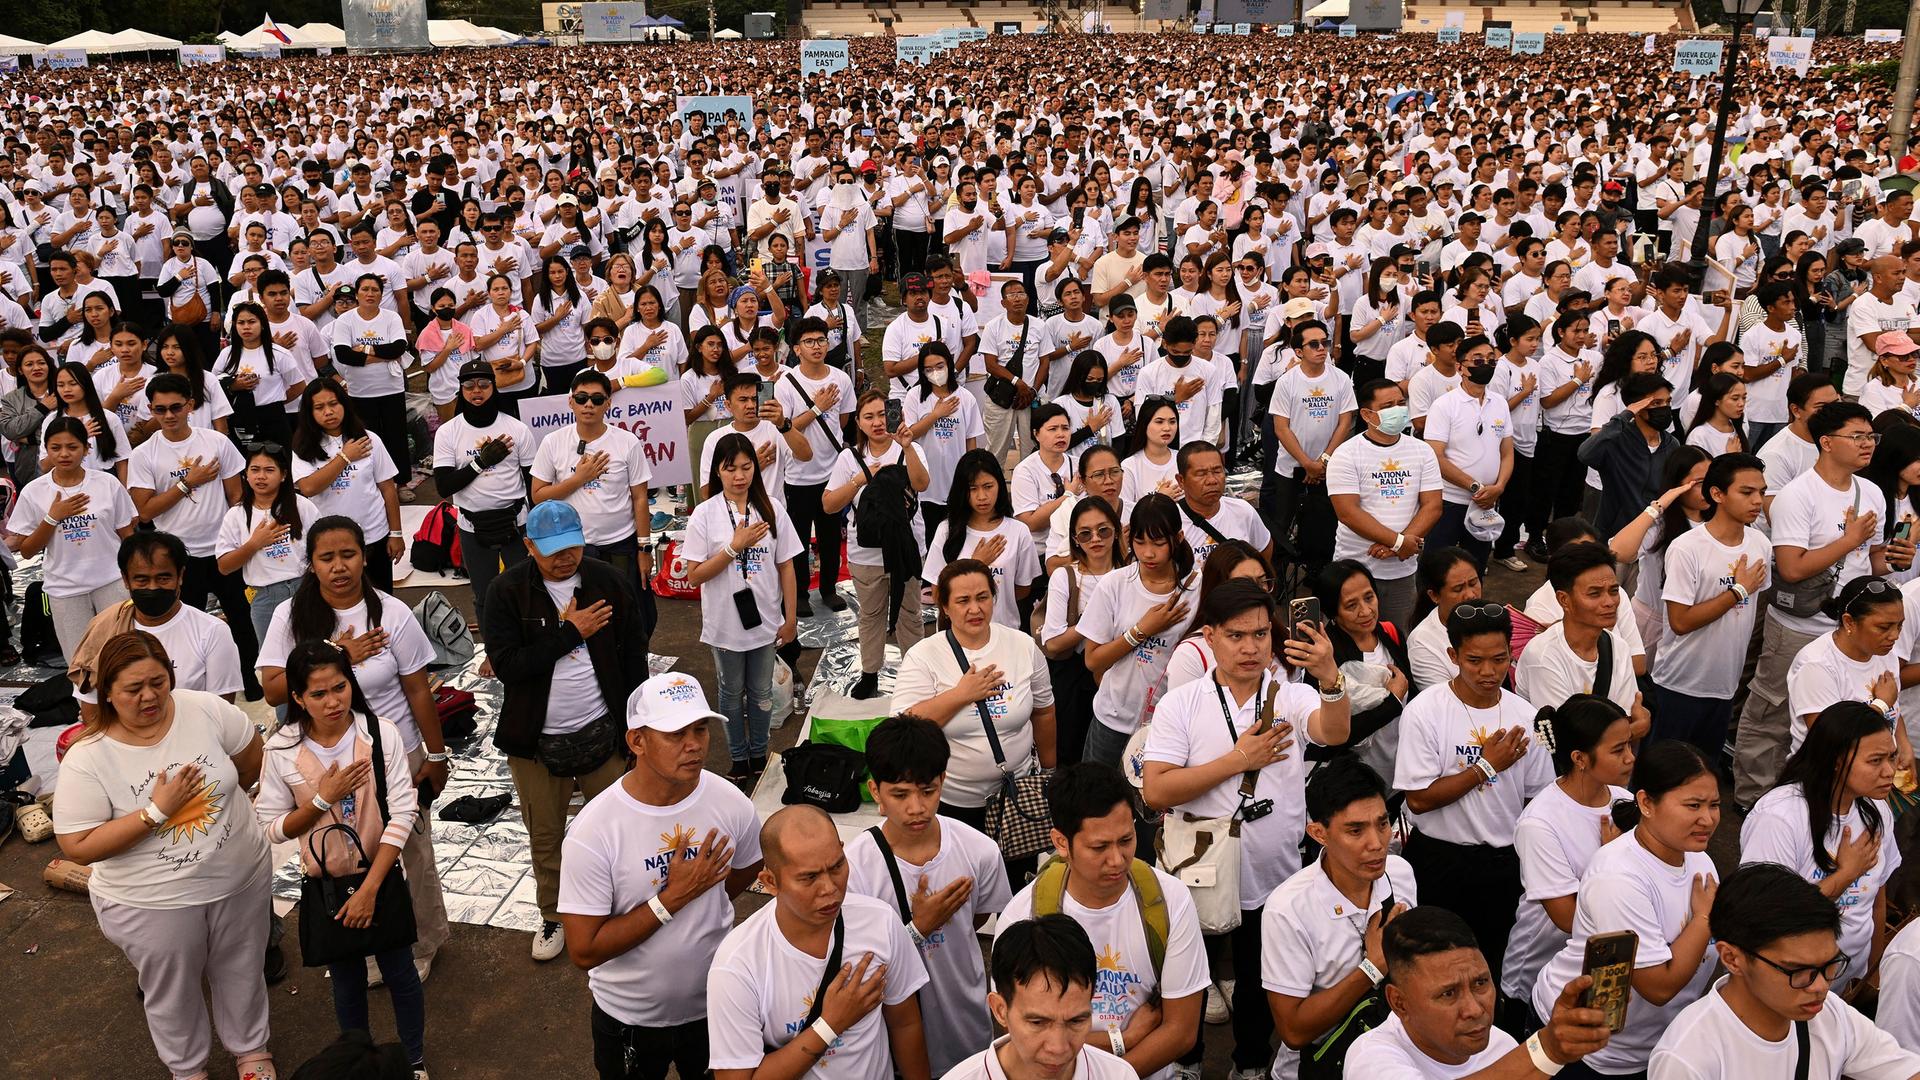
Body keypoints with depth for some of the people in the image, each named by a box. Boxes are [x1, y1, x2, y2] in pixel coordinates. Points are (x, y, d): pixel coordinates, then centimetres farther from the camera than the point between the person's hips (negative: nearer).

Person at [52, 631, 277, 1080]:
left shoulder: (205, 709, -15)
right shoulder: (87, 760, -21)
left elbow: (251, 754, 2)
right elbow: (78, 847, -20)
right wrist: (155, 811, -27)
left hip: (241, 878, 2)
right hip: (153, 904, -2)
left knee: (241, 972, 24)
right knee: (172, 990, 21)